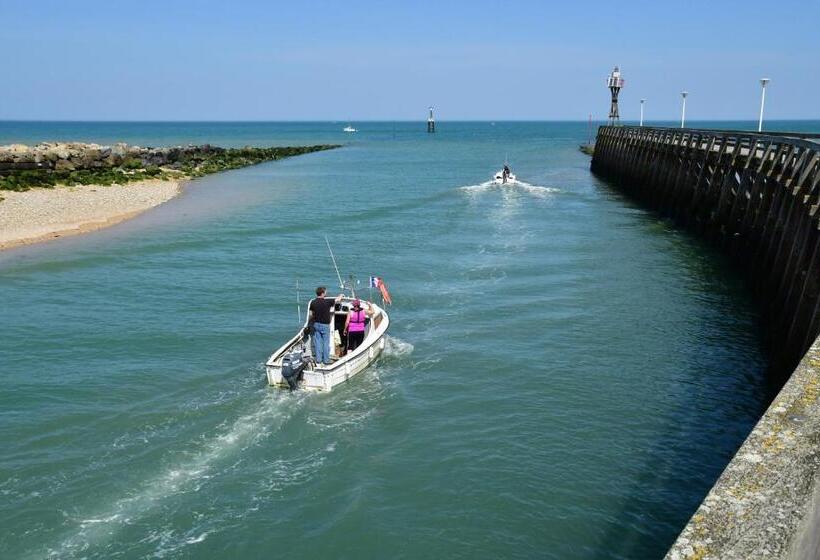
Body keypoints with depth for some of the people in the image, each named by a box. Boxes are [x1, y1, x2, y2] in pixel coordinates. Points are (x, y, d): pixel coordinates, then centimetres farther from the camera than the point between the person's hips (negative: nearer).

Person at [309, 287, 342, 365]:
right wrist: (340, 296, 22)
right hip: (325, 325, -5)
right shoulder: (327, 302, -16)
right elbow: (338, 300, 0)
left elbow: (311, 314, 3)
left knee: (318, 342, 10)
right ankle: (326, 360, 9)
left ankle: (318, 359, 14)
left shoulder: (313, 303, -2)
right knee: (326, 343, 4)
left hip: (316, 324, 5)